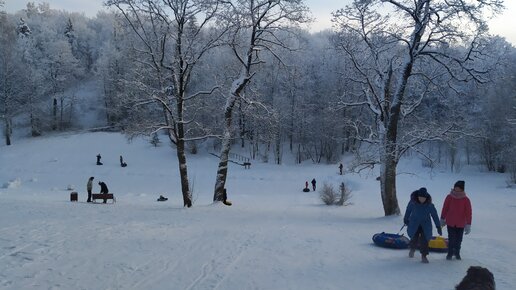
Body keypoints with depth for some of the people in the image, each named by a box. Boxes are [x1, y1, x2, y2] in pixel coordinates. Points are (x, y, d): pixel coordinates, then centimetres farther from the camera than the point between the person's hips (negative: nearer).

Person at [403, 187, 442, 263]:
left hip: (425, 226, 0)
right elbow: (408, 211, 3)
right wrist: (406, 219, 16)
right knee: (414, 239, 2)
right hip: (414, 225, 0)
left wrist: (438, 227, -6)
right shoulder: (412, 202, -16)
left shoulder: (429, 205, -16)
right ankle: (412, 249, 36)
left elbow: (435, 215, -8)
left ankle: (424, 256, 9)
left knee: (424, 241, -7)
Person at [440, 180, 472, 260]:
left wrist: (468, 225, -7)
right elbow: (445, 209, 3)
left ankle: (457, 253, 31)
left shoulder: (466, 200, -9)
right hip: (450, 222, -1)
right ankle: (450, 253, 16)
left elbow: (468, 213, -6)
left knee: (458, 239, 10)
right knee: (451, 239, -2)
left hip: (461, 224, 1)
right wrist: (442, 219, 10)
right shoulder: (449, 197, -8)